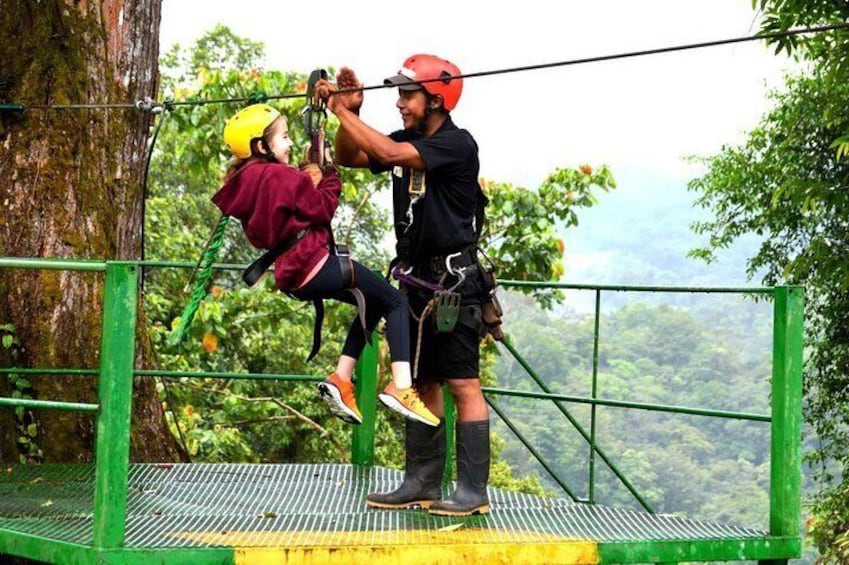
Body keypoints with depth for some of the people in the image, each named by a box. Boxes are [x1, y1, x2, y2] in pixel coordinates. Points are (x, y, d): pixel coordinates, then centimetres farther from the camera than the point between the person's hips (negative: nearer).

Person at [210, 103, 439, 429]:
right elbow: (323, 208, -11)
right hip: (316, 265, -10)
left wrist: (307, 178, 7)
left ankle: (340, 379, 16)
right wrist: (329, 173, 1)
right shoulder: (280, 175, -15)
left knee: (373, 303, 25)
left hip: (290, 276, 10)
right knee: (397, 303, -2)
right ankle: (401, 387, -18)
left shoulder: (242, 182, 13)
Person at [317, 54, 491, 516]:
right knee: (421, 383, 12)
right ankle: (422, 484, 19)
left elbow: (390, 153, -27)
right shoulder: (409, 140, 11)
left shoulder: (457, 144, -14)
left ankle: (473, 491, -4)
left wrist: (343, 112, -19)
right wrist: (349, 112, -4)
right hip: (416, 280, 9)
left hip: (453, 281, -9)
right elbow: (348, 157, 14)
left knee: (463, 385, -7)